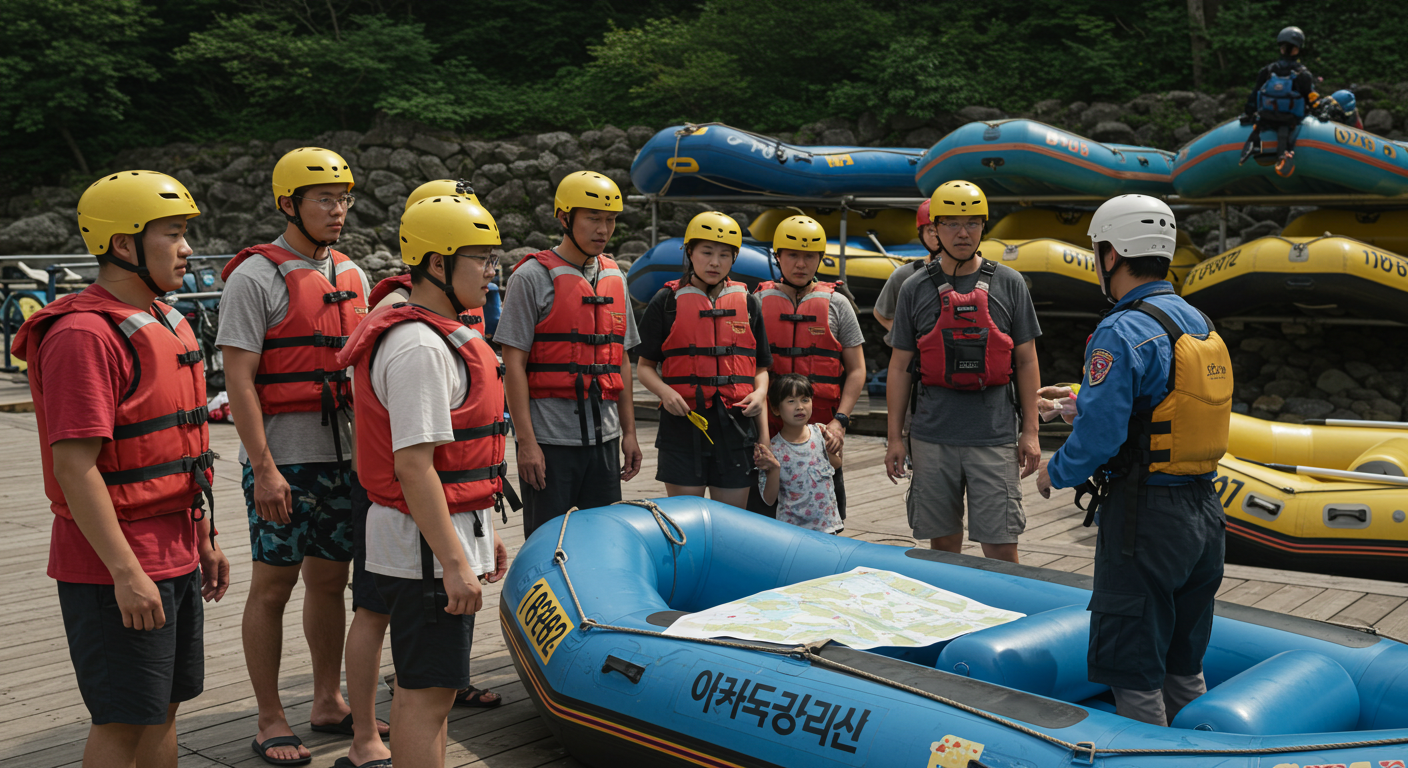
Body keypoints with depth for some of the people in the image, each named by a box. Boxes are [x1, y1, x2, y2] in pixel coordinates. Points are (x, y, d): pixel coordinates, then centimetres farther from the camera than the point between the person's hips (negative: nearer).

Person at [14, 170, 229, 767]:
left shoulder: (168, 324, 13)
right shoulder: (85, 335, -18)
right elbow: (74, 466, -22)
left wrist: (204, 540, 20)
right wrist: (125, 572, -23)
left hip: (177, 557, 9)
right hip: (118, 569, -9)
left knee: (163, 712, 15)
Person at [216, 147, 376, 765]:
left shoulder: (350, 275, 12)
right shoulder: (256, 276, -9)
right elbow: (239, 378, -13)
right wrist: (263, 468, -18)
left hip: (344, 457, 6)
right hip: (282, 462, -6)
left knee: (330, 580, 13)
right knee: (273, 585, 3)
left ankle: (329, 703, 25)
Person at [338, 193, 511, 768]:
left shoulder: (441, 336, 15)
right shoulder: (419, 347, -20)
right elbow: (412, 466, -24)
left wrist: (481, 533, 23)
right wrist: (454, 561, -25)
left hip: (448, 533, 11)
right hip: (427, 547, -11)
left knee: (420, 688, 18)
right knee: (427, 693, -3)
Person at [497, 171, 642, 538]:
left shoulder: (615, 278, 13)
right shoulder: (533, 276, -6)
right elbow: (514, 363, -9)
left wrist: (629, 432, 13)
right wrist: (526, 441, -14)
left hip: (604, 438, 6)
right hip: (550, 439, -6)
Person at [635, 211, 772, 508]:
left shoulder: (748, 303, 12)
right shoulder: (667, 302, 4)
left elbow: (760, 368, 16)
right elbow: (645, 366, 6)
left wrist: (760, 393, -5)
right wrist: (664, 391, -13)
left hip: (736, 426, 2)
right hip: (683, 422, -2)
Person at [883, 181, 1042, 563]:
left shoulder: (1008, 284, 4)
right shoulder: (916, 288, 5)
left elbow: (1026, 361, 6)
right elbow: (900, 367, 8)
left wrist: (1030, 431, 1)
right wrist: (895, 437, 4)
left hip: (995, 436, -1)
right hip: (933, 437, 1)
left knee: (1000, 547, -3)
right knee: (943, 544, 9)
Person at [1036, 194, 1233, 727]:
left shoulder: (1123, 333, -17)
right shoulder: (1201, 326, 10)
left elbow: (1099, 436, -22)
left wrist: (1056, 474, -2)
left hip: (1145, 521, -9)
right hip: (1205, 511, 9)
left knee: (1135, 674, 2)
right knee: (1184, 670, 19)